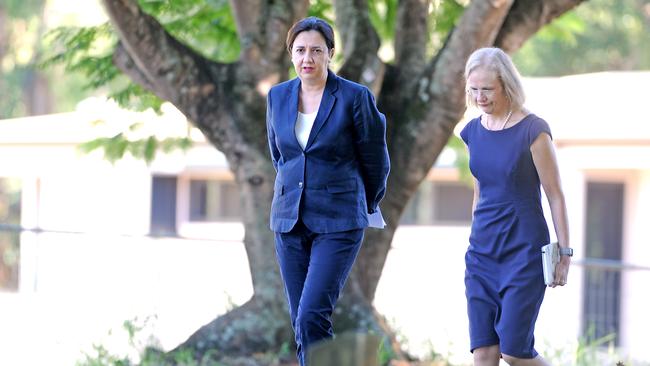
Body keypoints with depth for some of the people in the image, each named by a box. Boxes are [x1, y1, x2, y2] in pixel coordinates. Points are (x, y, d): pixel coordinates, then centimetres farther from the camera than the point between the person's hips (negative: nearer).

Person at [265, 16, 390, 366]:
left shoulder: (355, 97, -8)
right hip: (290, 219, 5)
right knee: (300, 322, 6)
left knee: (312, 317, -16)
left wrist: (366, 205, 16)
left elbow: (375, 161, 3)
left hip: (337, 222, -5)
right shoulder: (277, 96, 5)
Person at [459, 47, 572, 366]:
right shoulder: (473, 132, 7)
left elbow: (555, 196, -8)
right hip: (482, 253, 6)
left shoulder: (532, 131, -10)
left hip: (524, 252, -6)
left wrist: (565, 252, -8)